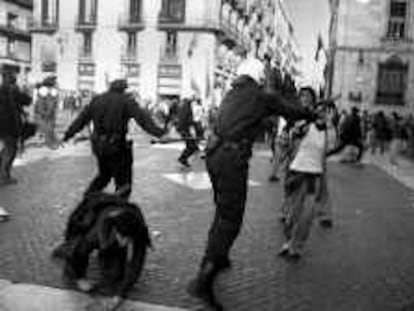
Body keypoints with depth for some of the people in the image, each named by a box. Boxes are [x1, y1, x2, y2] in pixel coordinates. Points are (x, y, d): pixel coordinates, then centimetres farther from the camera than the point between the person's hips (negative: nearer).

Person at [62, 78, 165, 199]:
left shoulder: (96, 100, 11)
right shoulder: (126, 101, -5)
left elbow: (81, 119, 17)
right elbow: (142, 117, -20)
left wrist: (68, 135, 27)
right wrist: (158, 132, -30)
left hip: (98, 146, 6)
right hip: (117, 147, -6)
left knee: (104, 175, 28)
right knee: (123, 183, 5)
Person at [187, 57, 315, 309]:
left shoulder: (231, 94, 16)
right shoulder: (262, 98, -1)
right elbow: (293, 111, 10)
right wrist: (313, 115, 32)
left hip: (213, 153, 8)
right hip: (233, 159, -8)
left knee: (223, 210, 24)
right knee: (230, 219, -3)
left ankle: (218, 258, 38)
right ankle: (203, 281, -6)